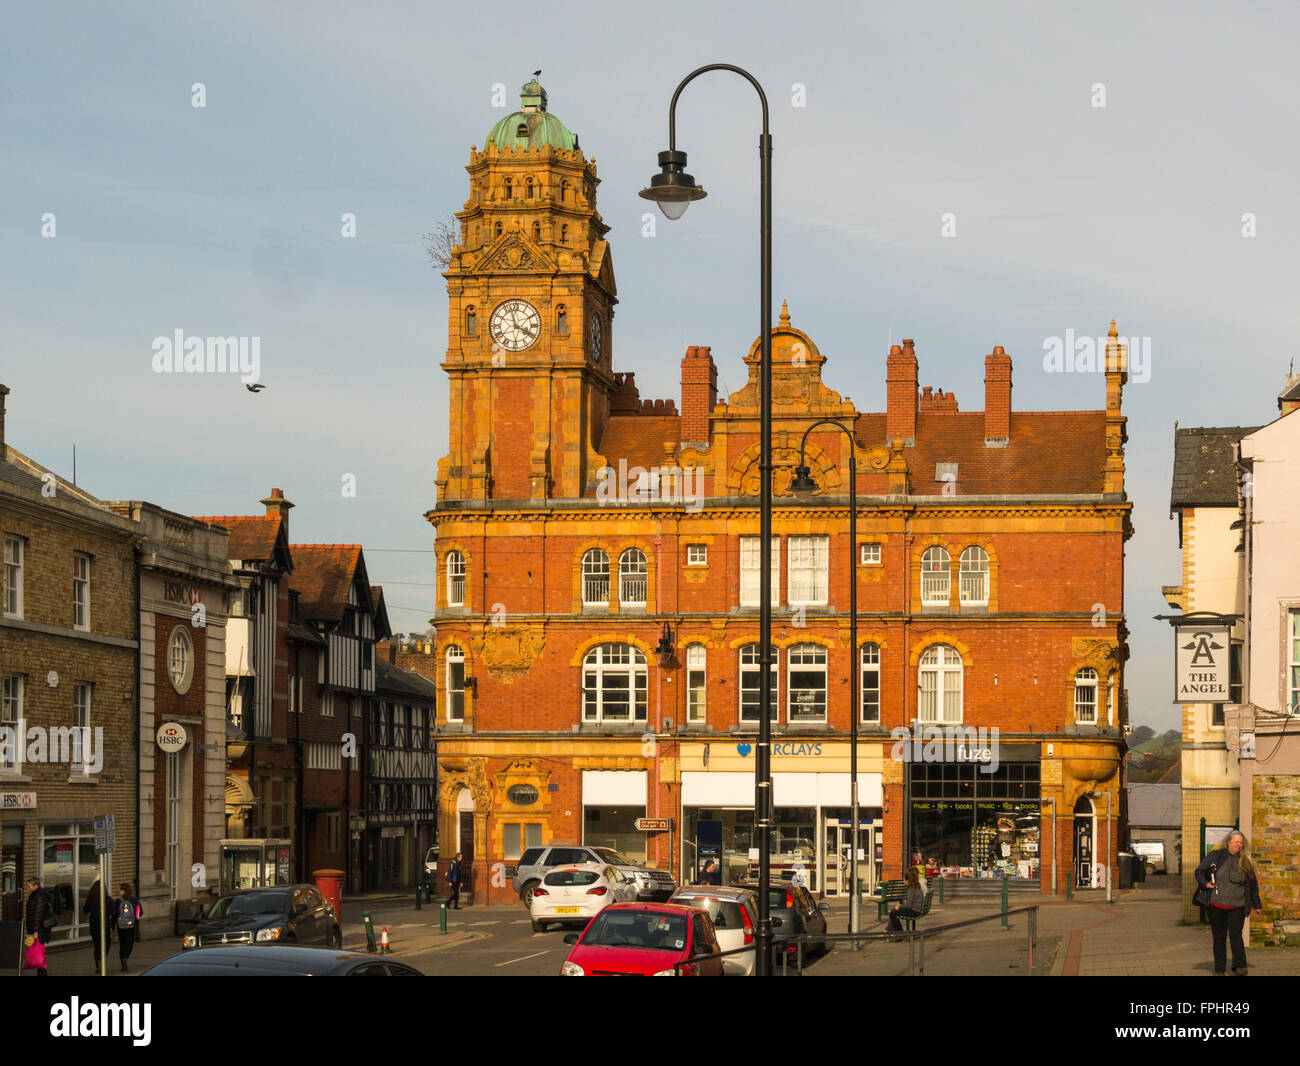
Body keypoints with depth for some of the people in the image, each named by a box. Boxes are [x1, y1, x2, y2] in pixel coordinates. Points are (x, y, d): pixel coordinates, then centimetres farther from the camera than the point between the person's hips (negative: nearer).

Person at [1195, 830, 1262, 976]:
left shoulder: (1245, 862, 7)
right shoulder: (1215, 856, 2)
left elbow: (1252, 884, 16)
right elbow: (1199, 871, 10)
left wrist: (1256, 905, 21)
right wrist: (1205, 883, -10)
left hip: (1237, 907, 0)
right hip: (1217, 906, 0)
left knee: (1236, 935, -15)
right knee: (1219, 938, 6)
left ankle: (1240, 967, -20)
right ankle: (1219, 970, 13)